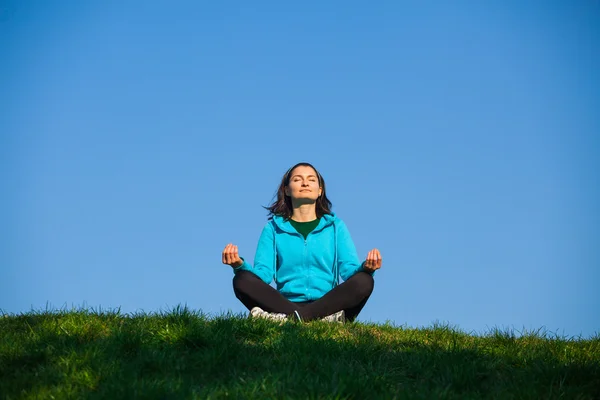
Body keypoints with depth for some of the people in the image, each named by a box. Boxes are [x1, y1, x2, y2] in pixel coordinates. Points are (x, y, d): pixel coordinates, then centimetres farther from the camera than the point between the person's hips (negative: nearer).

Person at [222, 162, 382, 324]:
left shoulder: (336, 227, 17)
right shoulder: (273, 228, 15)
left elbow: (350, 269, 3)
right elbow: (263, 273, 2)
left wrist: (365, 267, -22)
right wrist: (240, 265, -20)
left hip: (327, 304, 0)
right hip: (285, 303, 0)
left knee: (364, 281, -27)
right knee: (243, 280, -25)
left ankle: (289, 318, -39)